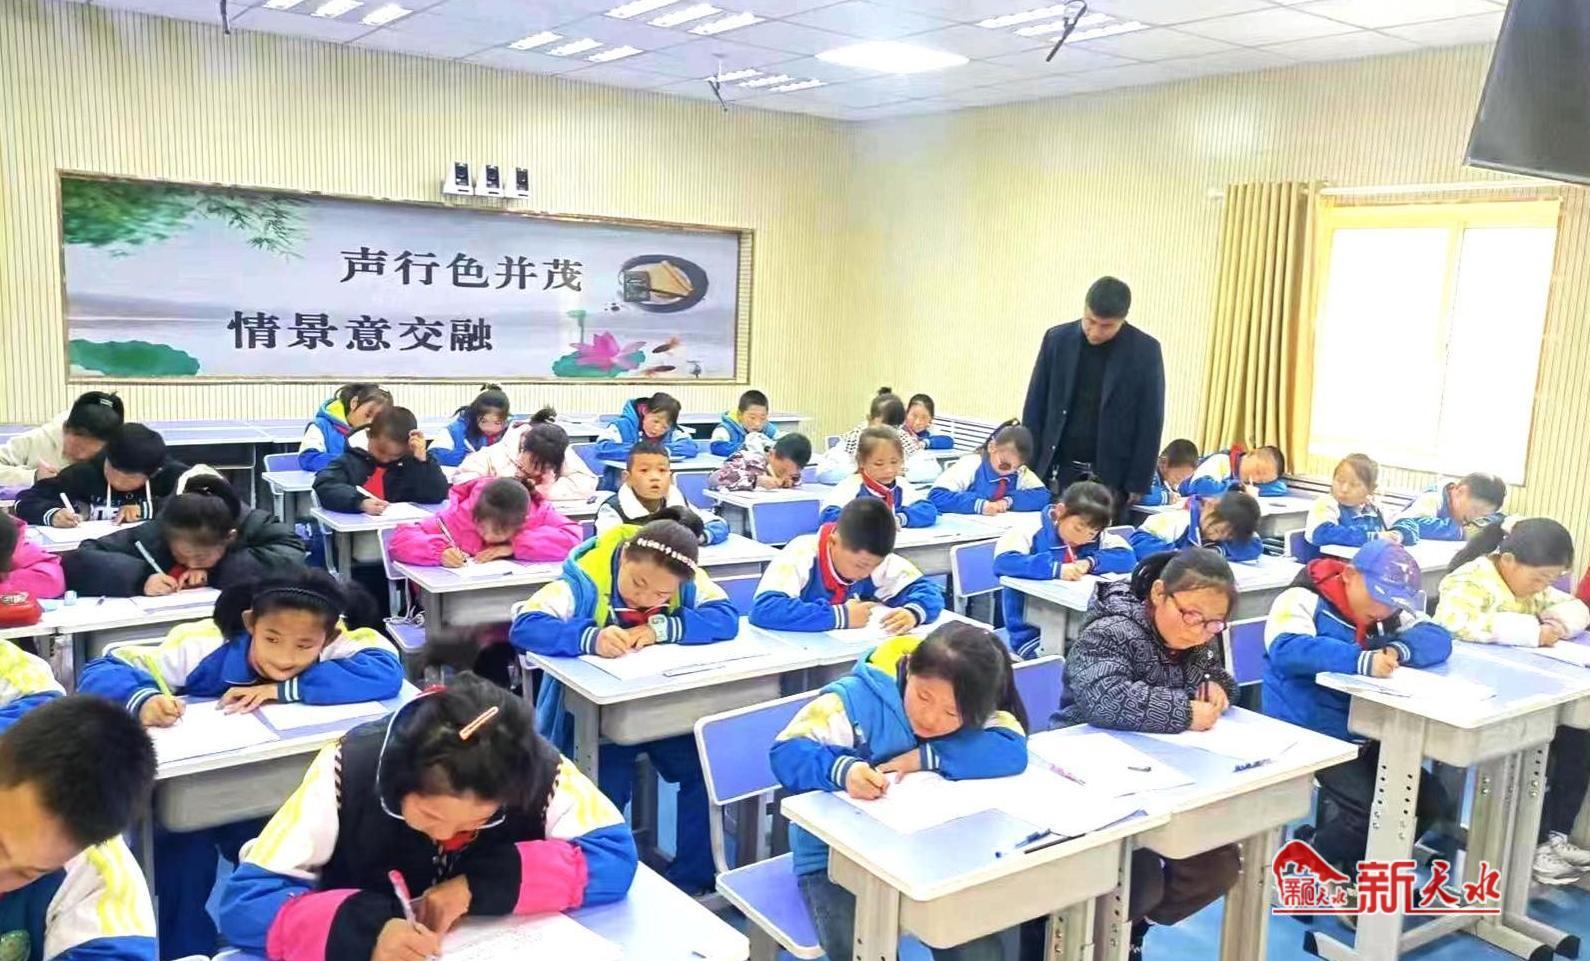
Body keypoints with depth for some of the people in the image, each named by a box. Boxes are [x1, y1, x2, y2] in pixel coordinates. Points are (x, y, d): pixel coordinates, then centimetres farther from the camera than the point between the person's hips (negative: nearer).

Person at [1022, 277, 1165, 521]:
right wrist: (1029, 467, 1)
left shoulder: (1145, 351, -6)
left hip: (1111, 475, -2)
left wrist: (1138, 482, -5)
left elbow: (1150, 422, -2)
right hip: (1060, 468, 2)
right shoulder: (1057, 339, 0)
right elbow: (1035, 406, 4)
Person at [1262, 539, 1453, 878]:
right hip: (1310, 733, -8)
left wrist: (1400, 650, -24)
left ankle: (1360, 861, 24)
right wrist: (1361, 661, -41)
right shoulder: (1304, 600, -13)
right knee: (1373, 808, -22)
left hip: (1366, 733, 8)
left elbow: (1437, 638, -2)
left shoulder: (1390, 612, 10)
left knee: (1430, 801, 3)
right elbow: (1286, 651, -31)